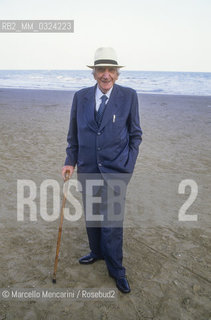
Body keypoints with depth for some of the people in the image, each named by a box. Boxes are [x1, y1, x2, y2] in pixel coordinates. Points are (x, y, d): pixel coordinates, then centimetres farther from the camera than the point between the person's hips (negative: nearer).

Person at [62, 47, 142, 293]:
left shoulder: (129, 96, -4)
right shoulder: (80, 97, 2)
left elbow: (135, 134, 1)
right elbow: (73, 133, 10)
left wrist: (128, 167, -4)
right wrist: (70, 161, 4)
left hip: (115, 169, -3)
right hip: (87, 169, 4)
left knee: (112, 220, 0)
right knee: (91, 215, 17)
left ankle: (116, 270, 20)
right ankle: (97, 252, 41)